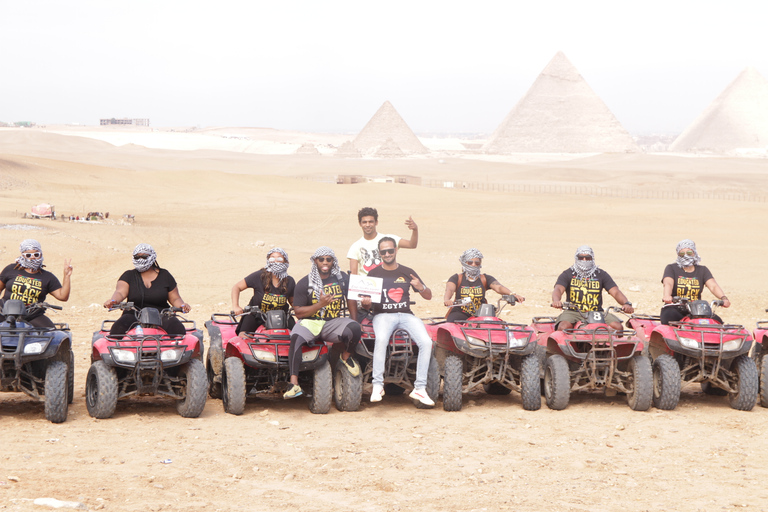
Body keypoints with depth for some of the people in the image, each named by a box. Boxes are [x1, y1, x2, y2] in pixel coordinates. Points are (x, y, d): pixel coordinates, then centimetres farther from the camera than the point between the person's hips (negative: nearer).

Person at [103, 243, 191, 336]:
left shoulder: (164, 275, 13)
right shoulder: (129, 276, 11)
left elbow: (175, 298, 14)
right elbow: (120, 292, -6)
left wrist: (182, 305, -10)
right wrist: (113, 301, -30)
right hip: (134, 315, 0)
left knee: (176, 327, -32)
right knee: (118, 327, -33)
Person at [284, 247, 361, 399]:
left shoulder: (343, 279, 9)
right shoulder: (304, 283, 1)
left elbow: (352, 300, 19)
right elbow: (298, 312, -3)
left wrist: (355, 323, 8)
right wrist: (320, 304, -14)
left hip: (335, 322, 2)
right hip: (310, 322, -1)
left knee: (355, 329, -31)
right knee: (296, 338, -35)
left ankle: (346, 356, 3)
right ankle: (294, 384, -39)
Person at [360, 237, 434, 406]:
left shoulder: (407, 272, 13)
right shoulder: (374, 273, 9)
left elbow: (428, 296, 15)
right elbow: (367, 305, 9)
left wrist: (421, 288, -8)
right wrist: (365, 302, -16)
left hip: (406, 315, 2)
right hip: (383, 315, -2)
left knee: (426, 342, -25)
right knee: (381, 339, -37)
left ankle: (420, 388, -19)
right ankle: (377, 386, -29)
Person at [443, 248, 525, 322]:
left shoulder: (486, 279, 9)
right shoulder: (457, 278, 5)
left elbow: (498, 287, -9)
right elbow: (449, 289, -16)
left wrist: (512, 294, -31)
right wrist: (446, 300, -41)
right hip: (460, 313, -2)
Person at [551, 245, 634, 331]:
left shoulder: (601, 274, 10)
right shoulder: (567, 274, 6)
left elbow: (615, 292, 1)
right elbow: (558, 289, -11)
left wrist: (626, 303, -21)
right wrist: (556, 301, -36)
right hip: (574, 312, -2)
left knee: (617, 326, -24)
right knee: (563, 327, -34)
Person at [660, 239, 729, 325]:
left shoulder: (702, 270, 14)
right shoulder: (671, 268, 5)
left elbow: (713, 286, -2)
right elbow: (668, 283, -15)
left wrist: (723, 298, -24)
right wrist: (667, 296, -40)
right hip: (675, 309, -3)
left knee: (717, 321, -22)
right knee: (669, 319, -37)